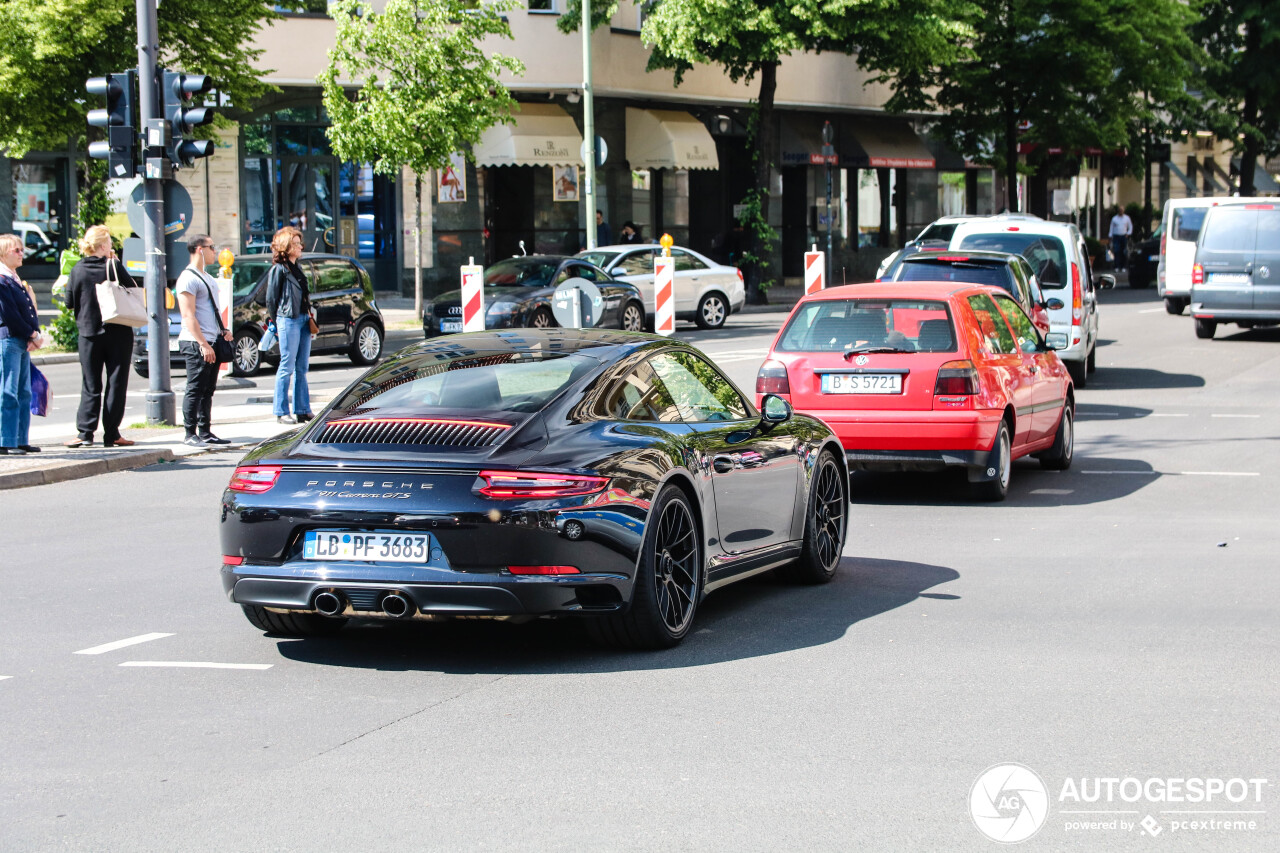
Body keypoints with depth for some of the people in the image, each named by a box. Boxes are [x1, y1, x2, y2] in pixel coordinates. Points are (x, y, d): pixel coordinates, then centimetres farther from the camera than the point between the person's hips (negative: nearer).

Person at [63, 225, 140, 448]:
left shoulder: (77, 270, -2)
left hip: (89, 334, 2)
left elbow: (69, 302, 3)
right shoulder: (113, 266, -9)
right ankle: (111, 433, 2)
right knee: (116, 382, 4)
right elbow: (133, 289, 0)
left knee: (90, 384, 8)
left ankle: (85, 431, 0)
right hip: (117, 332, -2)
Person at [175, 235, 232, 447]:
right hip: (196, 344, -9)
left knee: (208, 390, 11)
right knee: (195, 390, -7)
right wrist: (203, 344, -21)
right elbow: (188, 315, -17)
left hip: (211, 343, 9)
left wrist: (222, 330, 11)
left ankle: (205, 432, 16)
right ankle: (190, 434, -3)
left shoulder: (207, 278, 20)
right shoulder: (188, 278, -10)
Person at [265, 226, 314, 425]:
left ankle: (303, 410, 14)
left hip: (303, 320, 8)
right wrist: (277, 325, -4)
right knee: (287, 367, -4)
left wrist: (310, 317, 13)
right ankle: (282, 412, 1)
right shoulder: (279, 270, -7)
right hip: (288, 320, -8)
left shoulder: (297, 268, 17)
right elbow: (271, 299, -6)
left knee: (302, 368, 9)